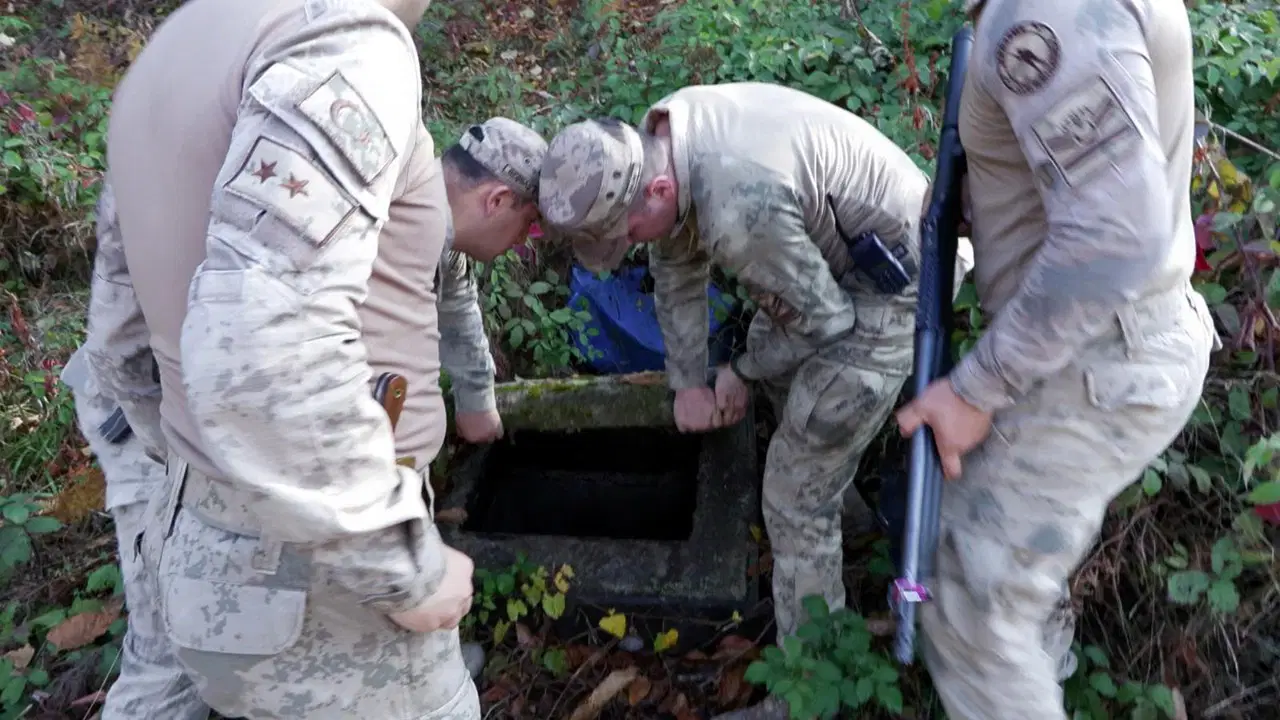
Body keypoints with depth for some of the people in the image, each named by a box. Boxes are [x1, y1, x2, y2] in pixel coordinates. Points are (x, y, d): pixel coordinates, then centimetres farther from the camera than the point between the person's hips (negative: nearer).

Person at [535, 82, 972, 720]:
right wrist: (687, 380, 6)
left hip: (888, 282, -9)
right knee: (772, 356, 32)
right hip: (830, 245, 10)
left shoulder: (739, 212, -38)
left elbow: (825, 320, -23)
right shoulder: (650, 147, -9)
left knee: (797, 493, -7)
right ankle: (839, 493, 57)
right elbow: (676, 267, 7)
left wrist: (742, 373, -6)